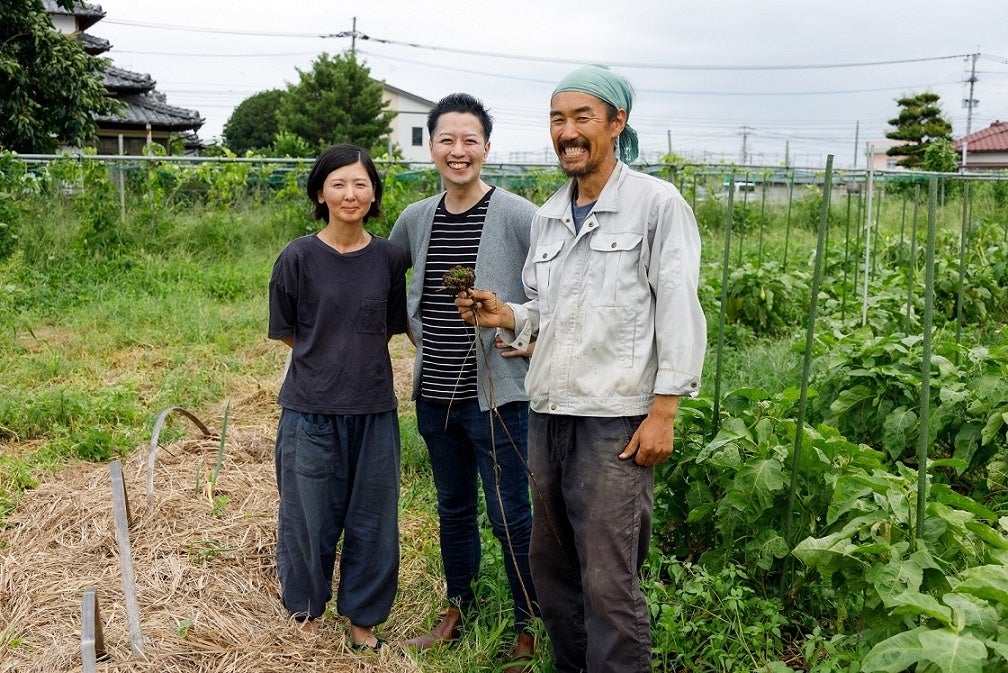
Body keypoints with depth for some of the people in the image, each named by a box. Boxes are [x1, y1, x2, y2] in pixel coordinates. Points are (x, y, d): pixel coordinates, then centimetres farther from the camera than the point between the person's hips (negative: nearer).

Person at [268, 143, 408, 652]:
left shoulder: (389, 258, -1)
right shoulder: (298, 257, -9)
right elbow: (285, 330, 3)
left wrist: (355, 357, 2)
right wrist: (325, 359, 4)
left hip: (374, 410, 2)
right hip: (311, 410, -2)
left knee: (372, 520, 11)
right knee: (310, 518, 11)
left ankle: (362, 618, 31)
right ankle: (306, 610, 35)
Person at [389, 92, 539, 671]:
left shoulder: (517, 215, -12)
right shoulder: (415, 219, 6)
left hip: (498, 396, -5)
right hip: (435, 395, 6)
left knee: (511, 517, 2)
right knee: (454, 508, 19)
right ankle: (458, 609, 37)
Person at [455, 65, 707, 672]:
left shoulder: (657, 203, -5)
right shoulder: (549, 216, 14)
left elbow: (679, 311, -9)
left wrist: (664, 411, -13)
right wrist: (506, 316, 1)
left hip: (615, 420, -7)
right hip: (548, 413, 7)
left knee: (608, 583, -3)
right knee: (551, 568, 15)